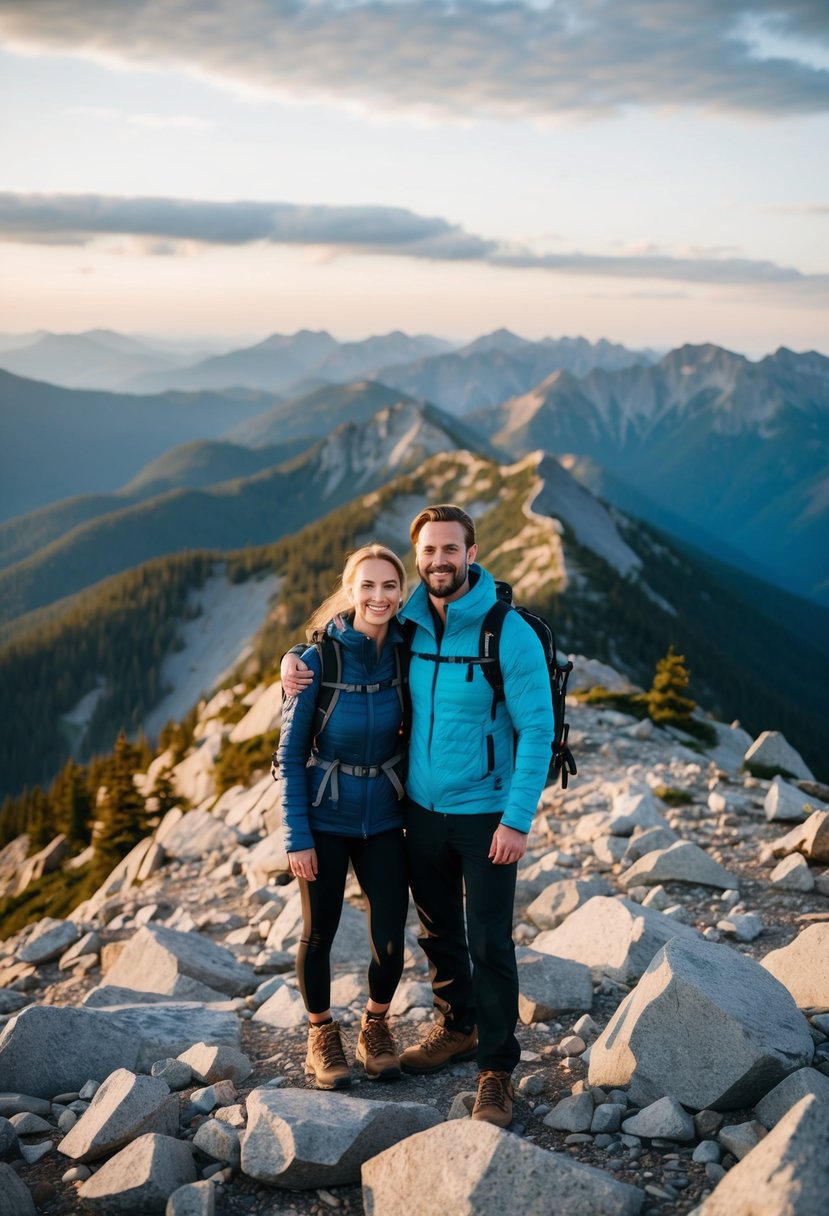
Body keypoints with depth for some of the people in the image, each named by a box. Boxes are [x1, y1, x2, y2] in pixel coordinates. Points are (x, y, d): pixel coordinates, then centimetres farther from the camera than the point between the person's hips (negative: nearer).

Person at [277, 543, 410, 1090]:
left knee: (390, 938, 3)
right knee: (320, 933, 10)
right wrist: (297, 835, -11)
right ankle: (322, 1035, 33)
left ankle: (376, 1027, 31)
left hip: (384, 818, 3)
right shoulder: (317, 659, -16)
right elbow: (291, 753, -10)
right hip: (325, 819, -2)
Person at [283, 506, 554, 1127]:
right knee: (438, 931, 19)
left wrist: (518, 820, -19)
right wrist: (298, 665, -3)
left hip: (486, 814, -5)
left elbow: (537, 730, -15)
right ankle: (458, 1027, 40)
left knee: (490, 944, -1)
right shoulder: (407, 626, -1)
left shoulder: (510, 634, -16)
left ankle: (497, 1068, 14)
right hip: (422, 810, 5)